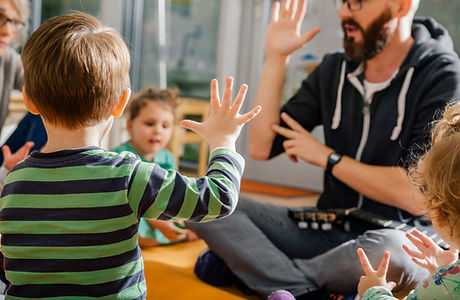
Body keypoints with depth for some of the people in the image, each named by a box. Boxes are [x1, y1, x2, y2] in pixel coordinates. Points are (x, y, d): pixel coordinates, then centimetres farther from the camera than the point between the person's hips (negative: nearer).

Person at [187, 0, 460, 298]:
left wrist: (326, 156, -9)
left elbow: (416, 197, -18)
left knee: (391, 255, -41)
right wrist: (276, 57, -3)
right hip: (324, 228, 4)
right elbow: (261, 148, 2)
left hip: (390, 237, -4)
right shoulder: (333, 70, 6)